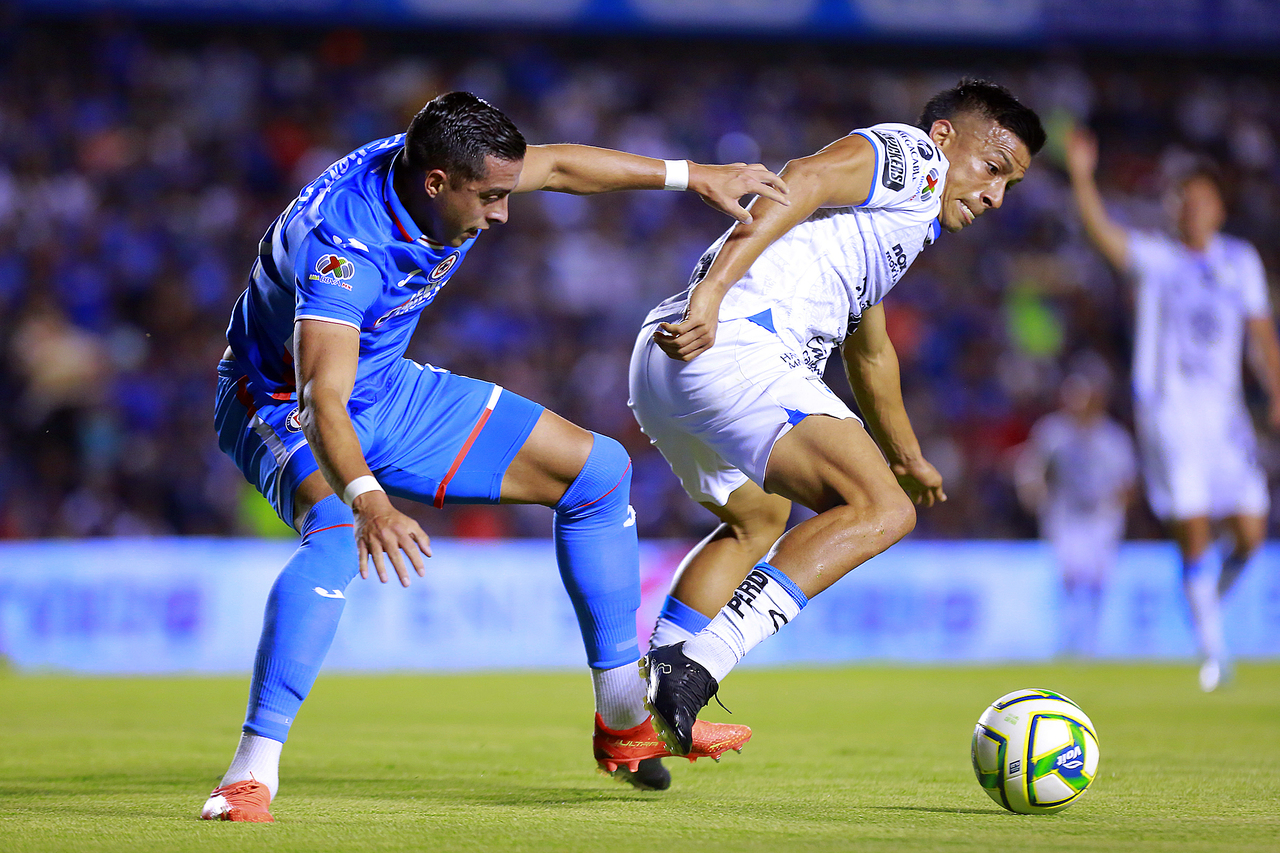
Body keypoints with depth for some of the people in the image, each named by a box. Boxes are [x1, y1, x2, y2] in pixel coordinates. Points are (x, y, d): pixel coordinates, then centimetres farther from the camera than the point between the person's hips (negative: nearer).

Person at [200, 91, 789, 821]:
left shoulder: (444, 165, -14)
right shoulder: (341, 247, -37)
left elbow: (557, 165, 6)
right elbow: (321, 403, -48)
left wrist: (693, 176, 10)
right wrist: (367, 499, -66)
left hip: (382, 392, 9)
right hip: (280, 402, -8)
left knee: (598, 471, 6)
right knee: (338, 534, -42)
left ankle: (626, 722, 15)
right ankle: (253, 769, -37)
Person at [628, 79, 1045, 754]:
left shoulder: (905, 220, 34)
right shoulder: (911, 154, 4)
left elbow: (868, 350, 49)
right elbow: (805, 179, -15)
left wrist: (907, 457, 61)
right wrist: (713, 290, -27)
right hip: (729, 349, -11)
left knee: (760, 519, 33)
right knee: (881, 510, -17)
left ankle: (634, 707, 25)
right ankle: (692, 670, -27)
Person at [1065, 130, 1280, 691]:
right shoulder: (1153, 258, 3)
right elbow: (1102, 232, -14)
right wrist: (1081, 177, -29)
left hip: (1224, 413, 3)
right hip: (1166, 409, -3)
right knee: (1193, 535, -9)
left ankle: (1212, 597, 27)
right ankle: (1212, 651, 0)